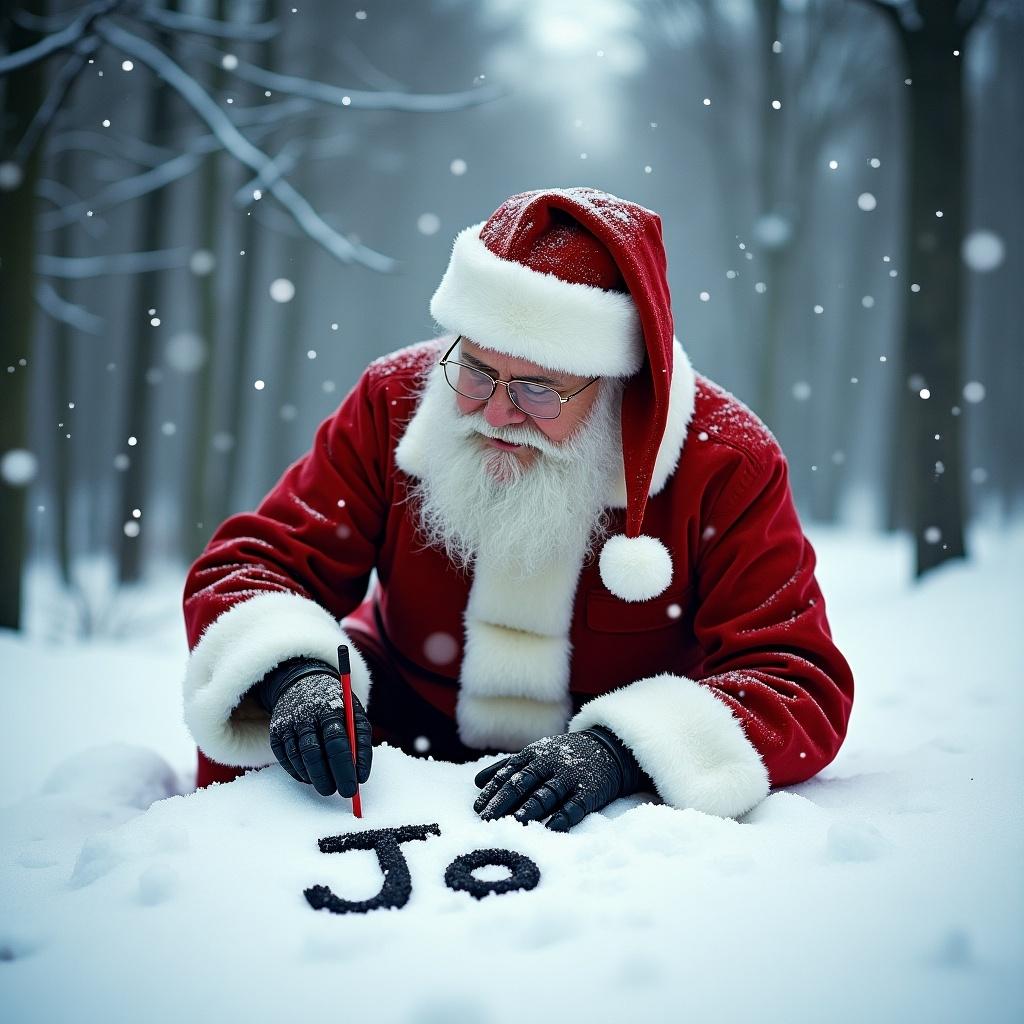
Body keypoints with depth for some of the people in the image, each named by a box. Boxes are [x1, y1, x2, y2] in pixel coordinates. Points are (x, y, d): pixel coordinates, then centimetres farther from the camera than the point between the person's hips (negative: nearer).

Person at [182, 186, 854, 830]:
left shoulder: (725, 460, -17)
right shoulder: (395, 401, -10)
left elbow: (803, 686, -21)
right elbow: (252, 563, -8)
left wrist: (618, 751, -39)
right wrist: (290, 674, -32)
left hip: (622, 806, -1)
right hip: (395, 765, 2)